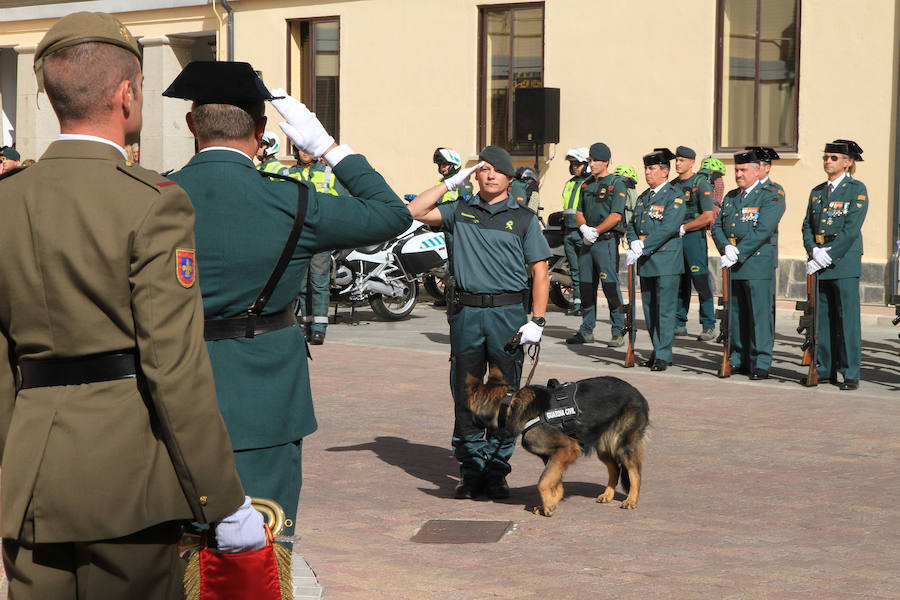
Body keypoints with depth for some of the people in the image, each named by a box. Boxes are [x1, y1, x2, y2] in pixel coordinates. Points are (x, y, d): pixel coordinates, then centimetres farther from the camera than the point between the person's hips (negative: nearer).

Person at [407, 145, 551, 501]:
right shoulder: (460, 212, 11)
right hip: (466, 314, 1)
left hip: (508, 313, -1)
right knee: (466, 394, 3)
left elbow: (540, 272, 4)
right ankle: (471, 469, 11)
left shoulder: (523, 218, 7)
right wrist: (451, 182, 3)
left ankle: (497, 469, 9)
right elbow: (416, 212, 2)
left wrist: (537, 321, -6)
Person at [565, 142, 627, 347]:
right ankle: (586, 330, 17)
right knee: (586, 285, 9)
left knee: (611, 286, -10)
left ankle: (618, 332, -6)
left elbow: (616, 216, -13)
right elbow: (579, 212, 17)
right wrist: (584, 228, -4)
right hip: (588, 241, 7)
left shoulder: (616, 184, -5)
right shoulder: (587, 184, 17)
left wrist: (596, 231, -15)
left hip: (607, 240, -7)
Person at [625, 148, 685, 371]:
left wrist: (643, 247, -18)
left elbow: (668, 228, -18)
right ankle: (657, 351, 21)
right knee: (649, 309, 11)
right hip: (646, 263, 8)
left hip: (666, 261, -8)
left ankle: (663, 356, -4)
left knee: (665, 309, -6)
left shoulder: (675, 196, -8)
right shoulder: (643, 197, 17)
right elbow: (632, 225, 17)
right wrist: (634, 244, -4)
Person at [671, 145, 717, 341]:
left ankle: (708, 326, -5)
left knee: (701, 281, -7)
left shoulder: (702, 184, -5)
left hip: (693, 237, -6)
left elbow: (708, 217, -12)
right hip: (673, 237, 6)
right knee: (679, 283, 9)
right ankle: (679, 324, 15)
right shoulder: (672, 186, 14)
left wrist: (683, 228, -13)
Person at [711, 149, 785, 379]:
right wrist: (726, 247, -7)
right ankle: (739, 360, 18)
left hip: (757, 264, -6)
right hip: (732, 266, 6)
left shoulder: (770, 198, -5)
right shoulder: (730, 197, 17)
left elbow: (762, 231, -15)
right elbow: (717, 226, 13)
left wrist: (738, 253, -18)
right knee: (736, 314, 10)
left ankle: (761, 363, -2)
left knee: (760, 314, -5)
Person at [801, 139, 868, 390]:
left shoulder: (857, 189, -2)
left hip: (845, 262, -6)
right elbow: (807, 225, 14)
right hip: (819, 265, 6)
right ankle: (825, 369, 15)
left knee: (847, 320, -6)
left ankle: (850, 374, -3)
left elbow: (852, 228, -11)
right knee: (823, 319, 7)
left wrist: (828, 255, -15)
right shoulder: (817, 192, 16)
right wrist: (814, 251, -6)